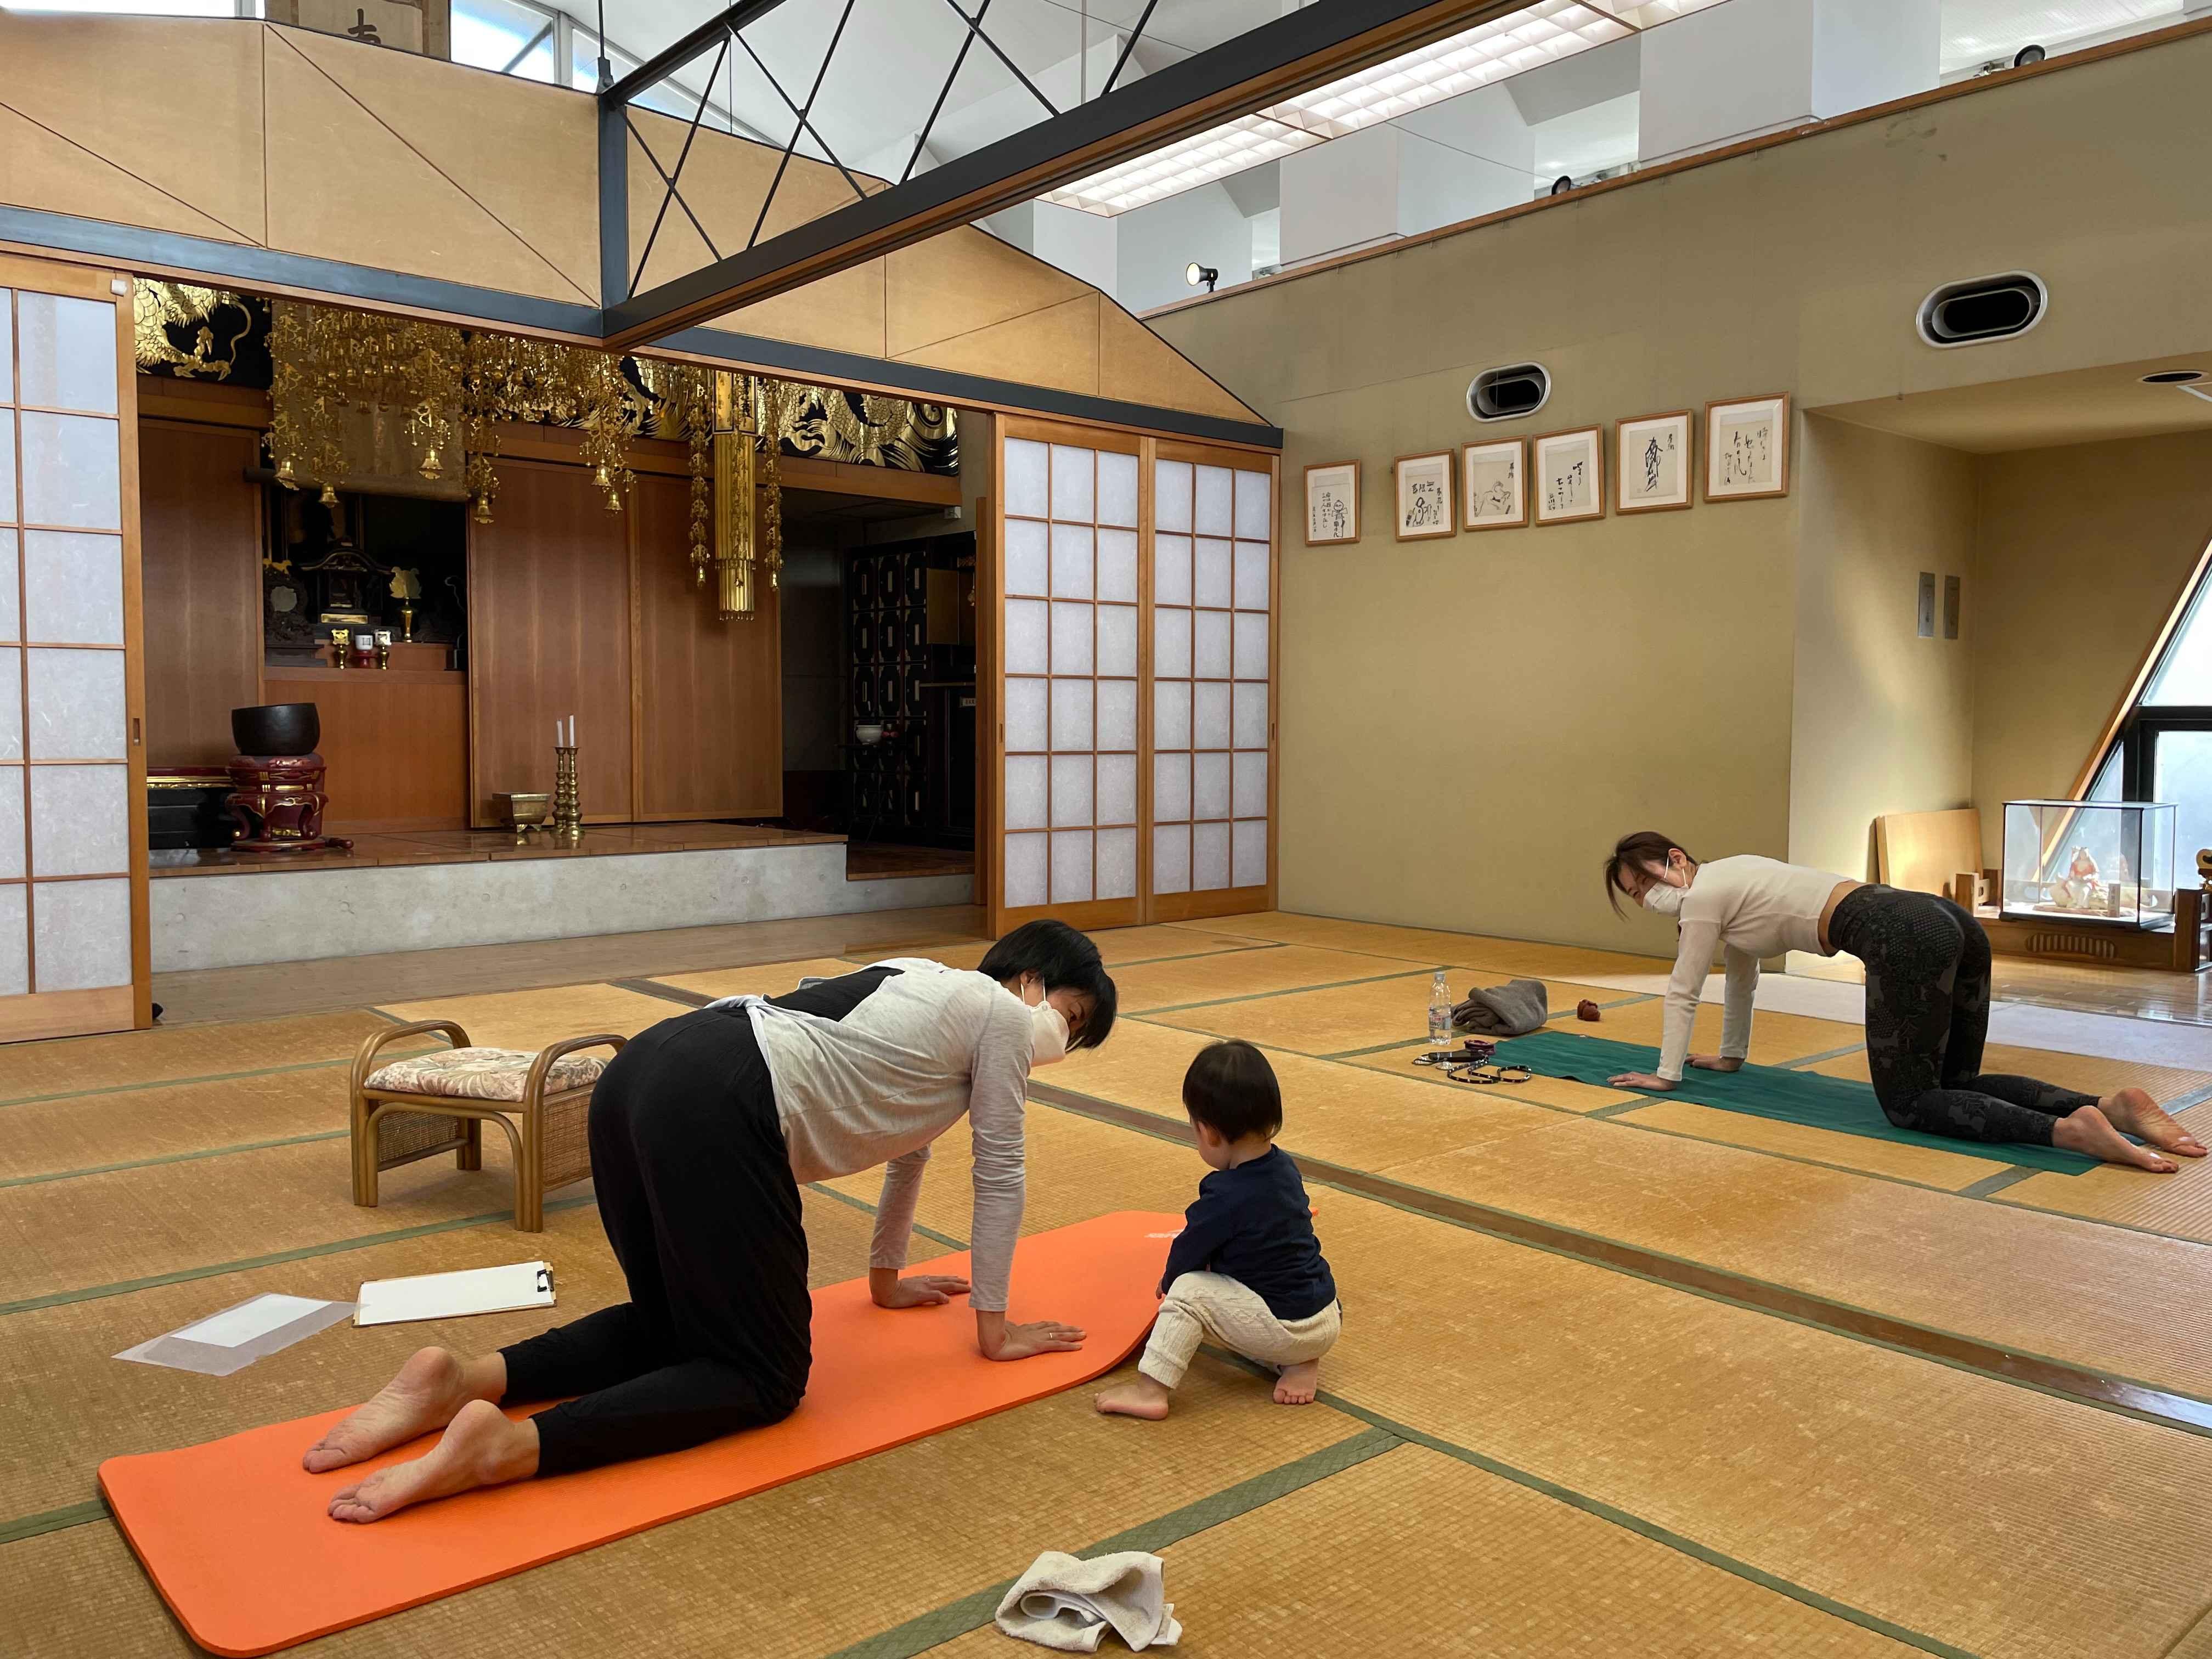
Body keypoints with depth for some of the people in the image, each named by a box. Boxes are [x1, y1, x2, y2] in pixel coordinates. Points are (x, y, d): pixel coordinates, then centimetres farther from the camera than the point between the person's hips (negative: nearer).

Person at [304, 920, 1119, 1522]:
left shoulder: (929, 989, 33)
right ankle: (509, 1445, -18)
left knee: (675, 1325, 23)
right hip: (718, 1112, -9)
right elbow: (999, 1174, 13)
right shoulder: (1006, 1015, 10)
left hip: (640, 1074, 9)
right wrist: (994, 1326, 23)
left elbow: (907, 1140, 41)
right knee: (762, 1378, 1)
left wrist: (887, 1277, 50)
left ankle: (463, 1378, 4)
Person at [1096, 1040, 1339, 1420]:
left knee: (1188, 1292, -9)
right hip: (1327, 1321, 8)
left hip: (1286, 1329, -8)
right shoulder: (1285, 1169, 2)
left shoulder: (1225, 1199, -22)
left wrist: (1169, 1281, 17)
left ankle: (1150, 1389, -11)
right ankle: (1299, 1364, 16)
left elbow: (1189, 1250, -5)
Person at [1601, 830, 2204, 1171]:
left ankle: (2068, 1130, -25)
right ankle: (2112, 1105, -3)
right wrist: (1729, 1057, 44)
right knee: (1956, 1086, 17)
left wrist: (1665, 1075, 17)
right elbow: (1742, 976, 37)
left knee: (1909, 1103, -5)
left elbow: (1682, 991, 7)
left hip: (1902, 939, -9)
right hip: (1943, 921, 9)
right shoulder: (1725, 882, 27)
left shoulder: (1702, 895, 1)